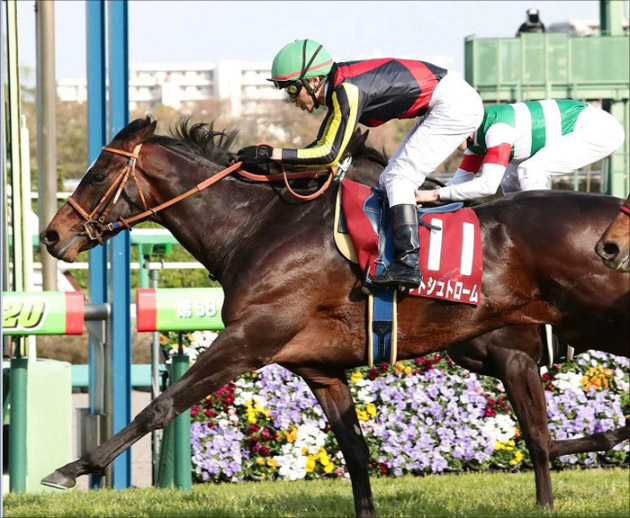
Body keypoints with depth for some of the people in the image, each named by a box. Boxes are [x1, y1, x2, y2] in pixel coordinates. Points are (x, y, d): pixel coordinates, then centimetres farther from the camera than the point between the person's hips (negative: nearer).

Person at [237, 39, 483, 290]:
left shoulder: (347, 91, -23)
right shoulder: (339, 89, 6)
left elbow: (330, 154, -24)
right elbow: (322, 145, 14)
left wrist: (272, 153, -23)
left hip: (456, 104, -10)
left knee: (398, 178, -13)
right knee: (390, 180, 12)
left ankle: (408, 264, -21)